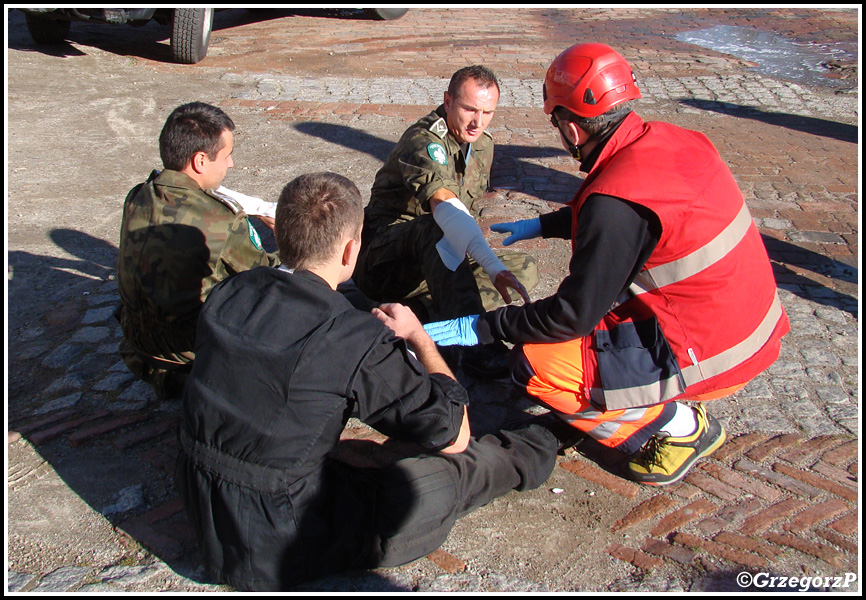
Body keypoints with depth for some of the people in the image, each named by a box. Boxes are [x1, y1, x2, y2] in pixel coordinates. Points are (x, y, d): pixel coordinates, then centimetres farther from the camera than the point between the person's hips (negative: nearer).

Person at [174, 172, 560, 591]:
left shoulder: (226, 295, -6)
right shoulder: (354, 340, -26)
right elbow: (455, 435, -12)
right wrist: (418, 336, 1)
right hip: (278, 552, -7)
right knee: (459, 465, 3)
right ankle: (528, 453, 35)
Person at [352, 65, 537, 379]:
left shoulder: (483, 143, 7)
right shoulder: (424, 141, -21)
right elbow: (447, 210, -39)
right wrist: (493, 267, -51)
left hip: (433, 261, 8)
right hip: (384, 262, -8)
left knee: (525, 268, -6)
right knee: (436, 227, -39)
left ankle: (423, 310, -23)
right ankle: (476, 344, -47)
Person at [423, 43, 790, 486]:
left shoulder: (617, 200, -27)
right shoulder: (670, 140, -1)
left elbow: (573, 315, -20)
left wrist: (480, 328, -10)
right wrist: (543, 225, 28)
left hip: (709, 355, -9)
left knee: (536, 366, -11)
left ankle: (682, 427, 2)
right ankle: (673, 403, 17)